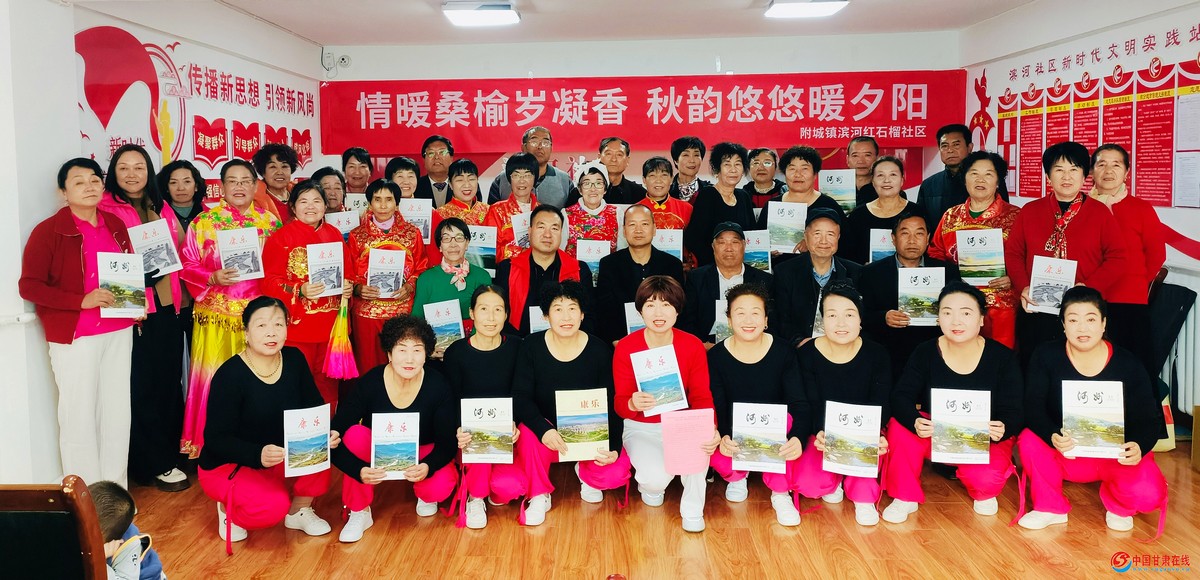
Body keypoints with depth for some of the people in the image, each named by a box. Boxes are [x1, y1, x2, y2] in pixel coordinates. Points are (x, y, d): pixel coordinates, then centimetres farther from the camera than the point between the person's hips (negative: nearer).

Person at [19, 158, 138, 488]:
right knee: (80, 416, 1)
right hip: (74, 336, -5)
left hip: (118, 331, 5)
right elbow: (28, 286, -10)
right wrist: (81, 301, -22)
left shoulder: (116, 226, 9)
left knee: (117, 412, 9)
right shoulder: (49, 231, -7)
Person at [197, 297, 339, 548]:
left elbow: (315, 409, -1)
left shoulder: (294, 360, -5)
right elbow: (215, 439, -22)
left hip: (280, 455, 5)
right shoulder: (229, 375, -21)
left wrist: (328, 434, -24)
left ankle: (299, 510, 3)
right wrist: (258, 455, -38)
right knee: (274, 505, -30)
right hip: (226, 465, -5)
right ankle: (228, 508, 5)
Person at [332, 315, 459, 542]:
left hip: (422, 450, 0)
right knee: (355, 434, -32)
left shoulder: (438, 387, -23)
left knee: (441, 488, -31)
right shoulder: (370, 383, -25)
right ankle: (359, 513, -13)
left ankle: (425, 495, 10)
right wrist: (359, 470, -43)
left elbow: (447, 442, -16)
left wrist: (428, 466, -38)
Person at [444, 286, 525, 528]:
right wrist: (459, 431, -22)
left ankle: (495, 489, 14)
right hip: (470, 435, 0)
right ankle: (475, 496, -6)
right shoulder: (456, 352, -5)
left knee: (509, 486, -27)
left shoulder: (515, 348, -2)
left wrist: (513, 424, -18)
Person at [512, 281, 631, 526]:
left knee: (616, 474, -23)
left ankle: (585, 472, 16)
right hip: (546, 431, 0)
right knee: (529, 432, -34)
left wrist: (613, 448, -23)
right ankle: (539, 495, -6)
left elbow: (612, 405, -8)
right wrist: (544, 430, -35)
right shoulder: (531, 347, -9)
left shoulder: (600, 350, -9)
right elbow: (520, 398, -16)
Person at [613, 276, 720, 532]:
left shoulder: (693, 346, -8)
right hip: (641, 428, -1)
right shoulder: (625, 348, -13)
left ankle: (693, 511, -6)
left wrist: (712, 429, -29)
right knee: (656, 479, -29)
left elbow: (701, 396, -8)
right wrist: (632, 404, -38)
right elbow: (620, 402, -11)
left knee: (700, 443, -36)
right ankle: (649, 484, 16)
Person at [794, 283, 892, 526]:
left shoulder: (877, 355, -6)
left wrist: (876, 435, -33)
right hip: (824, 440, 0)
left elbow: (879, 406, -11)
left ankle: (863, 496, -9)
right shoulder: (806, 354, -9)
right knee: (806, 483, -25)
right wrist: (820, 433, -34)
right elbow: (812, 405, -13)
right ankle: (835, 480, 13)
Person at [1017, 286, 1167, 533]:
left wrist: (1138, 446, -34)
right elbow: (1033, 407, -19)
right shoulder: (1046, 356, -11)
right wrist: (1053, 436, -40)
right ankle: (1051, 508, -4)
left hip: (1116, 455, 0)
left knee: (1148, 495, -28)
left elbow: (1148, 418, -10)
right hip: (1065, 454, 0)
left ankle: (1117, 504, 13)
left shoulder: (1128, 365, -10)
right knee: (1029, 440, -29)